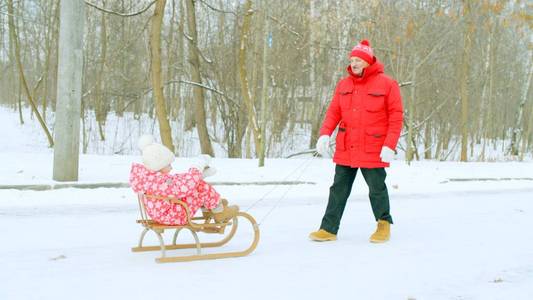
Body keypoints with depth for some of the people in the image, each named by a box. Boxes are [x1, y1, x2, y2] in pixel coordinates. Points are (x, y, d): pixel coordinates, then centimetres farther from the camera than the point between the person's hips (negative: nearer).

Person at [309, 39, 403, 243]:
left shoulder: (387, 84, -6)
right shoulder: (343, 85, 8)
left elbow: (396, 117, -7)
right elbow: (333, 112, 8)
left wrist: (390, 146, -14)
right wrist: (325, 134, -8)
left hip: (373, 150, -4)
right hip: (345, 149, 4)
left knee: (377, 189, 8)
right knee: (339, 189, 6)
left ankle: (384, 224, 28)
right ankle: (329, 228, 12)